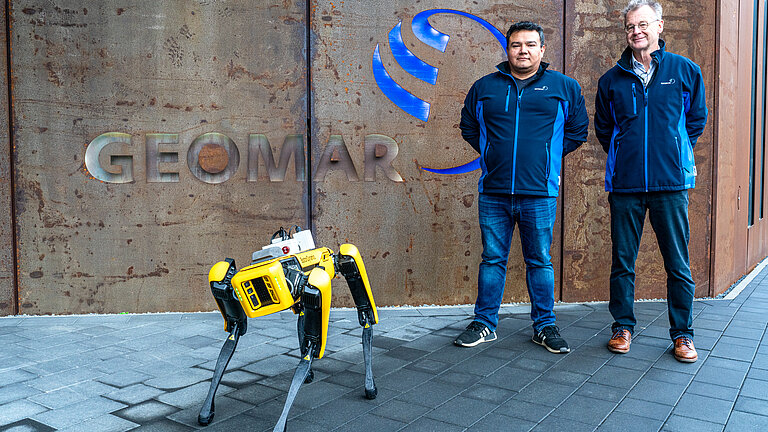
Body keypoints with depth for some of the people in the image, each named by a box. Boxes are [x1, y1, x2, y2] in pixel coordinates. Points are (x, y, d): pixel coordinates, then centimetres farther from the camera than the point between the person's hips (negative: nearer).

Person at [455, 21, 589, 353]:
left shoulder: (564, 87, 7)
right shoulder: (484, 87, 10)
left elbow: (577, 130, 14)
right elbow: (468, 126, 21)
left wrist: (548, 154, 6)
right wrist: (490, 153, 10)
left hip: (539, 193, -1)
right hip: (494, 192, 1)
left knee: (540, 262, 6)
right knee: (492, 259, 7)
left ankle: (545, 326, 20)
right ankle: (484, 324, 18)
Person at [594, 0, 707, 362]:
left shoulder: (685, 71, 6)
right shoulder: (612, 80, 8)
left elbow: (696, 120, 15)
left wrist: (674, 155, 10)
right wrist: (624, 157, 13)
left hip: (671, 183, -1)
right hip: (624, 184, 1)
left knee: (678, 264, 4)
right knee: (622, 261, 7)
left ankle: (682, 333, 18)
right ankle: (623, 326, 21)